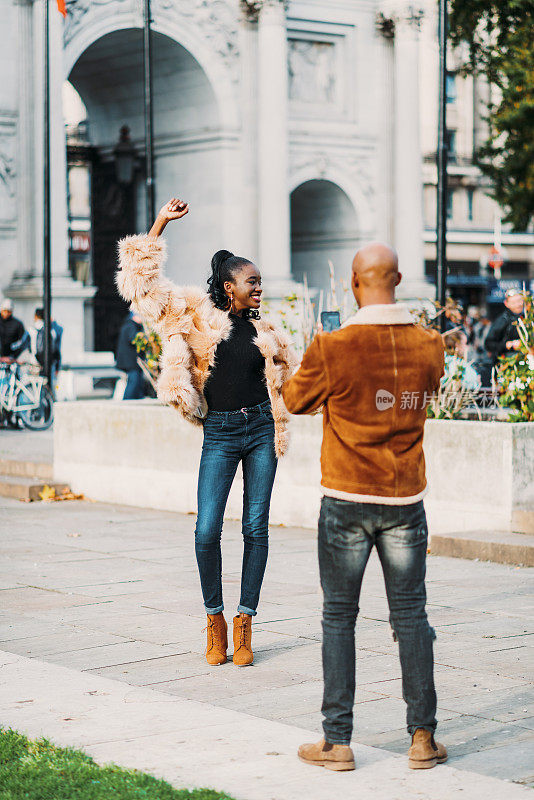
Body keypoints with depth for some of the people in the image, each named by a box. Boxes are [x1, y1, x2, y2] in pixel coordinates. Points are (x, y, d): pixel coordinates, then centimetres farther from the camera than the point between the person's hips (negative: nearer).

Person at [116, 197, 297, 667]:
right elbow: (142, 278, -3)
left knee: (256, 528, 1)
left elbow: (288, 367, 28)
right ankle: (214, 619, 9)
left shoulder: (264, 332, 10)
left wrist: (279, 422, 16)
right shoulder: (195, 315, 1)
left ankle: (244, 623, 8)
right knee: (207, 531, -9)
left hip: (260, 429, 3)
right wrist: (161, 223, -6)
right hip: (220, 433, -2)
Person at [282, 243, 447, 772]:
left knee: (339, 619, 7)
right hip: (406, 501, 3)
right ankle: (422, 738, 13)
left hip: (346, 501, -2)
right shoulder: (428, 347, -4)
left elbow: (295, 401, 3)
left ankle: (337, 742, 9)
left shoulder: (331, 349, -14)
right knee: (411, 616, 10)